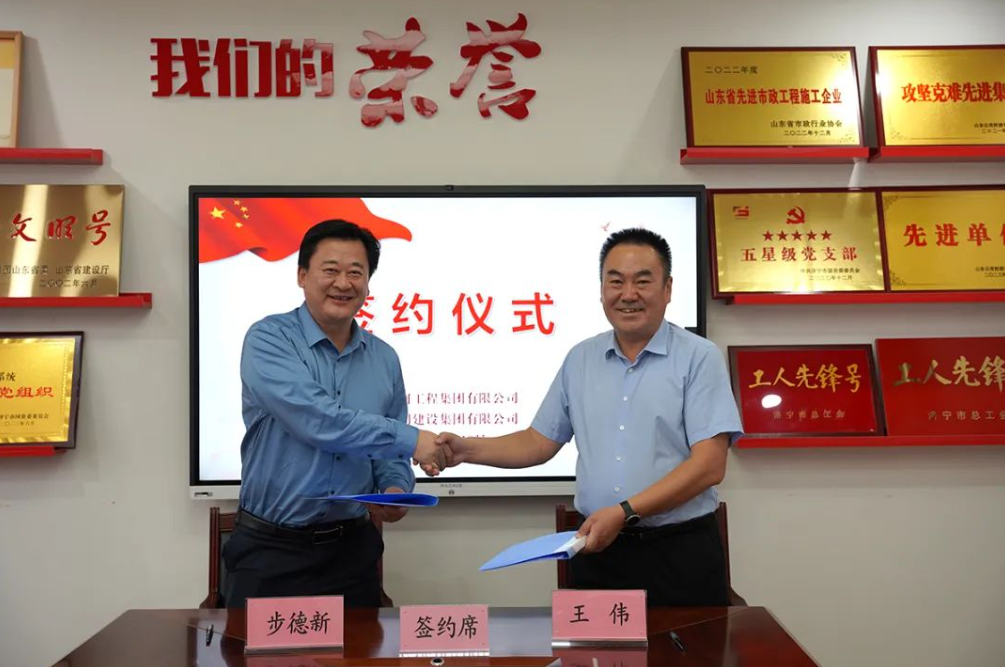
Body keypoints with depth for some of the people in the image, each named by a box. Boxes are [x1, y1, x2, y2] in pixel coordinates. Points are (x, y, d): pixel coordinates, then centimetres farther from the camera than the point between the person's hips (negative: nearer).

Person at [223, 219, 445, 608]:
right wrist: (409, 439, -20)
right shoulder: (268, 340, -10)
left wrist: (395, 489, -10)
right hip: (271, 550, -4)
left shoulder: (384, 358, 6)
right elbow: (316, 421, -25)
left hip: (353, 548, 4)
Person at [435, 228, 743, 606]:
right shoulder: (580, 360, 9)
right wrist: (468, 450, -1)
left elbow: (709, 465, -14)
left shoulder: (699, 358, -6)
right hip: (597, 551, 4)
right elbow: (540, 441, 13)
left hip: (680, 553, -3)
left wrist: (626, 512, -20)